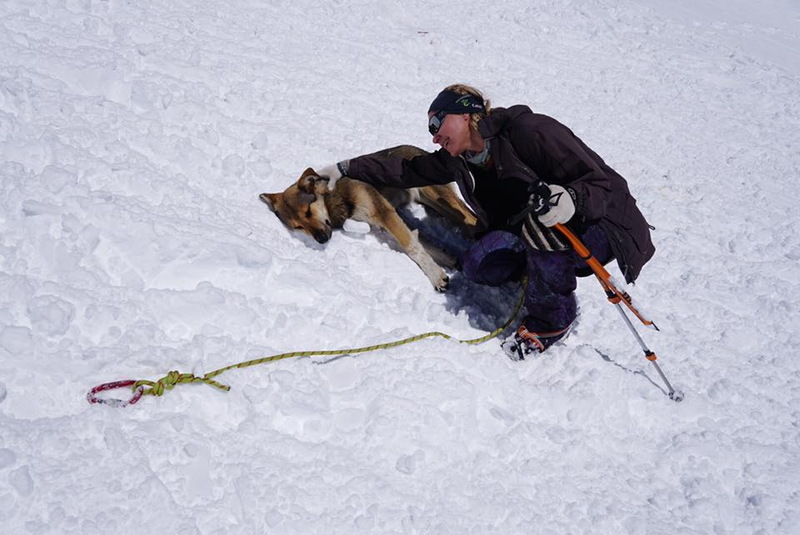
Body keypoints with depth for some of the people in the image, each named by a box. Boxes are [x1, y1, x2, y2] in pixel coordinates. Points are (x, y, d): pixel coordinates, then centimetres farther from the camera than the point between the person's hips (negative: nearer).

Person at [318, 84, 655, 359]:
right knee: (479, 265, -18)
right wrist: (347, 168, 10)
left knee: (541, 225, -36)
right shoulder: (458, 160, 1)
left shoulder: (529, 131, -22)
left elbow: (603, 184, -25)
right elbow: (408, 171, 13)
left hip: (601, 225, -6)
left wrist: (572, 200, -46)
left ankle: (551, 318, -15)